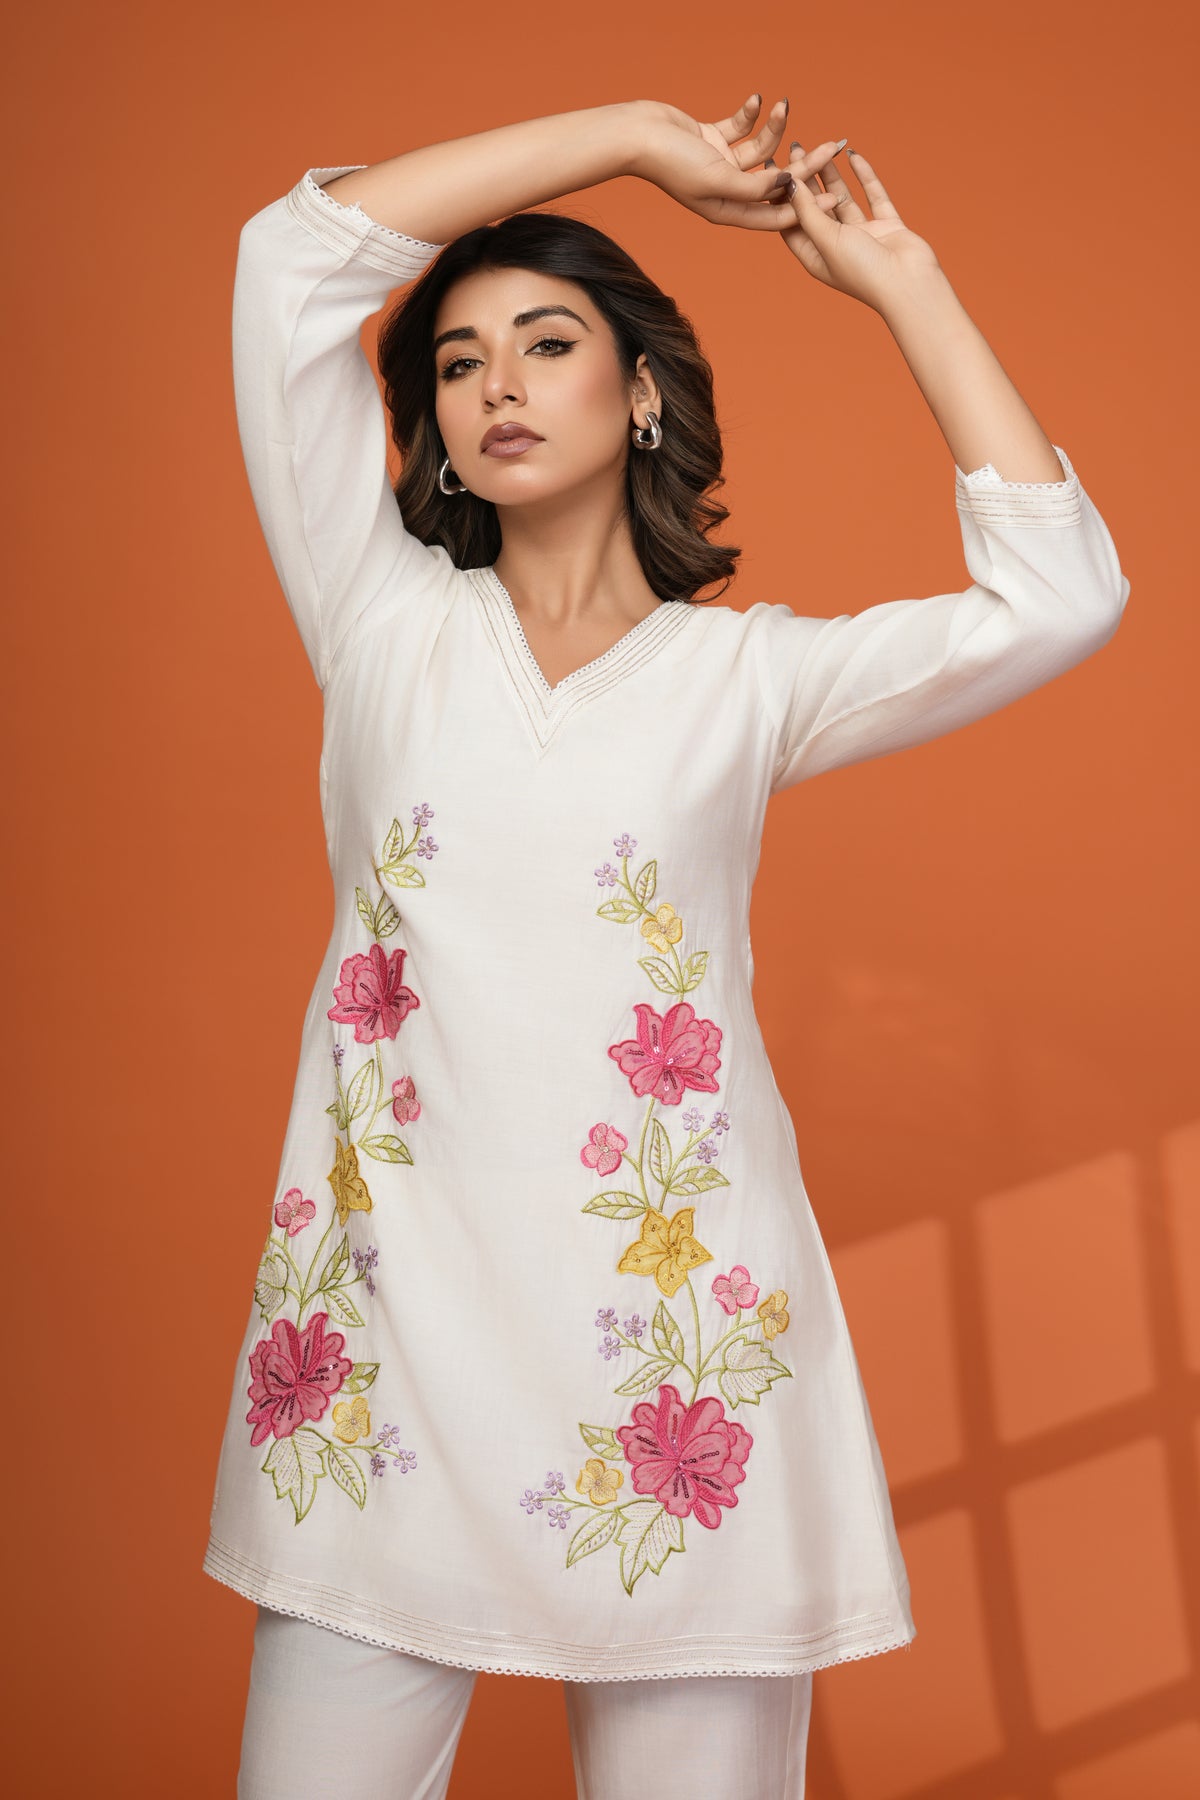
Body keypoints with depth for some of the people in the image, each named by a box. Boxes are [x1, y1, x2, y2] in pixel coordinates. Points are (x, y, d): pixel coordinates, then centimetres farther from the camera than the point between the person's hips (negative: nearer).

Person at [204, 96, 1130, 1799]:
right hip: (386, 1335, 1)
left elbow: (1060, 594, -5)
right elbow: (298, 254, 4)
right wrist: (641, 135, 6)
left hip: (672, 1330, 0)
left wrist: (902, 282, 3)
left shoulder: (747, 671, 8)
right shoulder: (387, 622, 10)